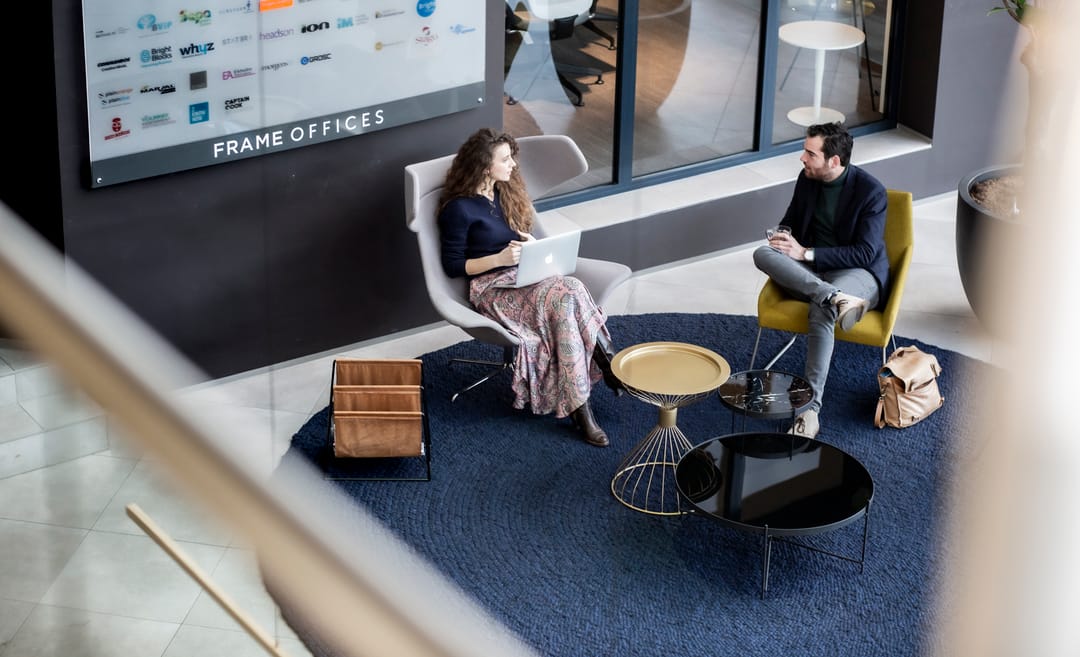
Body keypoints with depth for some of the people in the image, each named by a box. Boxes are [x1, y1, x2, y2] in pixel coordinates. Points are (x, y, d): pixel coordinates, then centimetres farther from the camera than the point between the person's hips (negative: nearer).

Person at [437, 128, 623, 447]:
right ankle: (609, 365, -25)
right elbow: (453, 266, -7)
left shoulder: (505, 193, 15)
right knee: (568, 294, -33)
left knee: (569, 294, -30)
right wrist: (500, 258, -18)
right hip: (492, 288, -6)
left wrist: (530, 245, 0)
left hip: (526, 276, 6)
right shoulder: (459, 208, -7)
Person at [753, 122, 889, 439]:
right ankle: (836, 299, -39)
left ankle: (810, 409, -43)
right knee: (763, 254, -25)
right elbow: (790, 221, 21)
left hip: (858, 273, -6)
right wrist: (783, 238, -5)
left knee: (821, 310, -40)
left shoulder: (871, 191, -13)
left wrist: (806, 253, -21)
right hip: (808, 270, 6)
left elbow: (866, 254, -17)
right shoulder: (807, 179, 5)